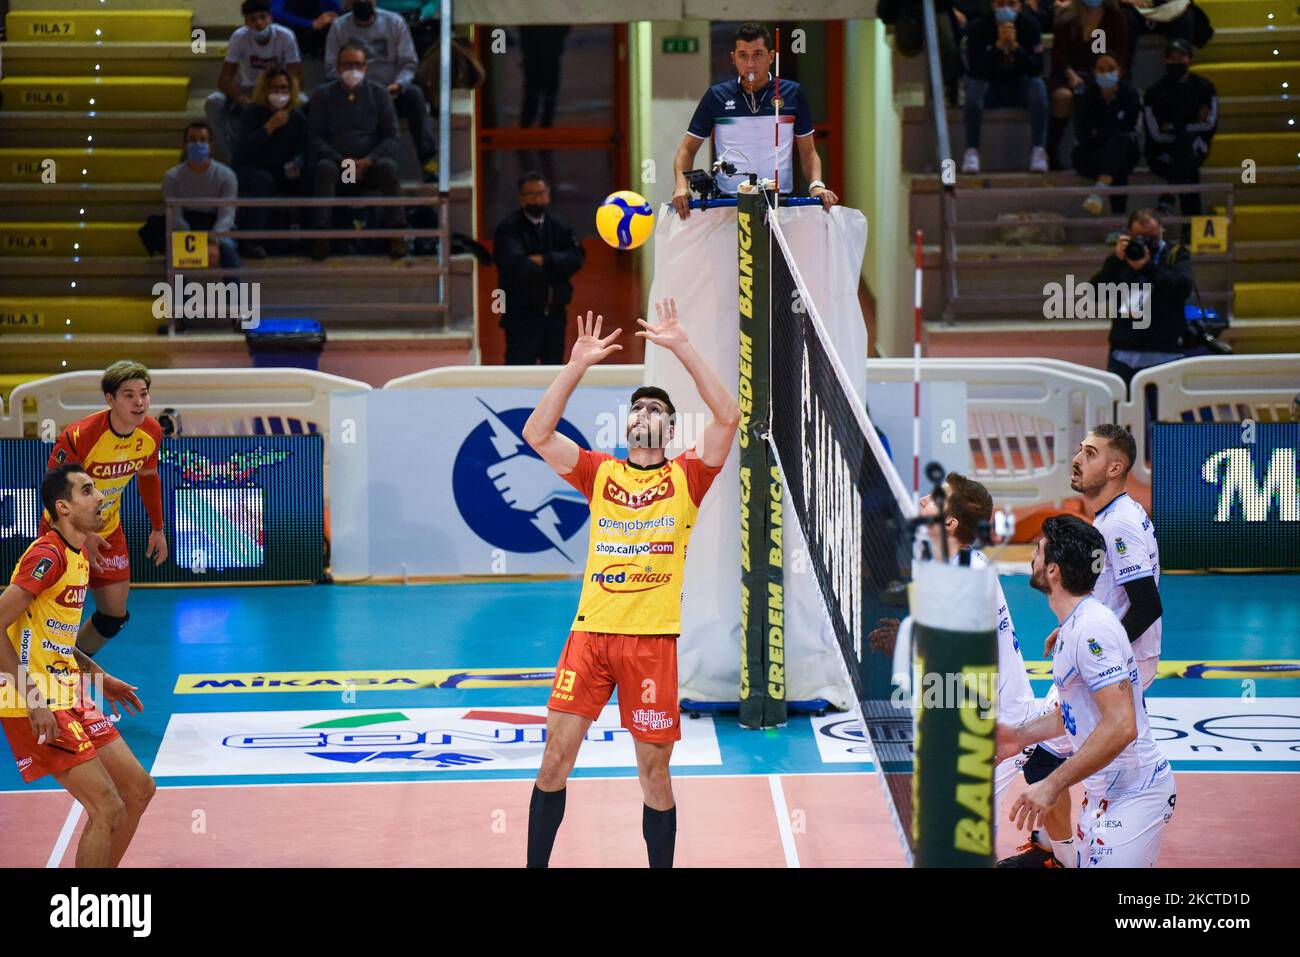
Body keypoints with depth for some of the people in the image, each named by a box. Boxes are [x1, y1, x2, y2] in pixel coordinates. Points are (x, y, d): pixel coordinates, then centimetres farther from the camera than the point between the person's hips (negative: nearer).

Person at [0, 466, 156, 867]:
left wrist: (100, 679, 22)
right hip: (36, 708, -10)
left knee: (139, 789, 12)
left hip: (69, 697, 10)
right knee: (108, 809, -12)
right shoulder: (48, 555, -18)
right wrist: (33, 700, -25)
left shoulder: (77, 555, 13)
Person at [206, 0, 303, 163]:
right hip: (248, 90, 1)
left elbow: (295, 79, -20)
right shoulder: (239, 37, -17)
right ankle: (229, 158, -20)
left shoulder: (286, 36, -20)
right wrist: (245, 100, -37)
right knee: (214, 102, -28)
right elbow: (224, 79, -19)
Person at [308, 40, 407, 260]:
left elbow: (391, 137, 3)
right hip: (335, 161, 0)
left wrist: (368, 161, -15)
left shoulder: (378, 94, 10)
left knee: (388, 167, -31)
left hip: (369, 165, 1)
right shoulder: (323, 95, 8)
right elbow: (314, 137, 1)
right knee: (324, 168, -34)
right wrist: (341, 161, -16)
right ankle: (320, 236, -39)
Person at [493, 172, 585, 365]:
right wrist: (554, 270, -12)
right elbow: (515, 265, -23)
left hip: (554, 314, 6)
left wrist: (544, 261, -19)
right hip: (522, 317, -6)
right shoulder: (509, 228, -8)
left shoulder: (559, 226, 9)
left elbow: (577, 257, -5)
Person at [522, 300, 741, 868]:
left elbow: (728, 416, -9)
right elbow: (536, 433, -1)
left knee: (653, 773, 3)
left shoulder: (686, 477, 4)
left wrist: (681, 348, -11)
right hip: (590, 632, 2)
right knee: (555, 758, -1)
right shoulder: (600, 473, 10)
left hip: (653, 639, -2)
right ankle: (536, 865, 10)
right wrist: (578, 364, -6)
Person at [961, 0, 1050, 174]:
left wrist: (1015, 45, -33)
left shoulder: (1030, 25, -10)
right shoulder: (979, 27, -14)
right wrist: (999, 44, -36)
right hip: (990, 87, -1)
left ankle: (1038, 150, -29)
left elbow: (1037, 68, -18)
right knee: (974, 85, -32)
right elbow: (976, 70, -24)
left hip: (1019, 86, 1)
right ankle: (971, 151, -32)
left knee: (1038, 85, -29)